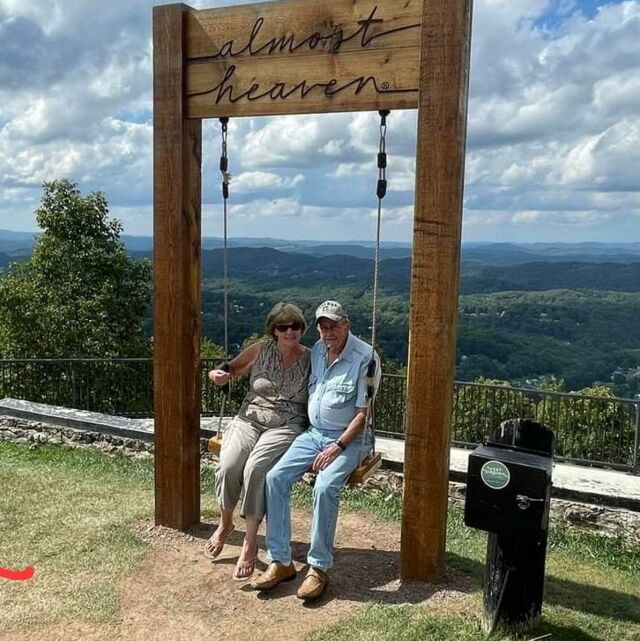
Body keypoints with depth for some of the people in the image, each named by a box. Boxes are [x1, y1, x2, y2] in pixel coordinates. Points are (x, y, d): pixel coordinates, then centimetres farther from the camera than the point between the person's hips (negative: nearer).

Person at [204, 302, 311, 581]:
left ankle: (250, 543, -15)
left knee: (255, 468, -30)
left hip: (286, 426, -2)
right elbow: (231, 370, 16)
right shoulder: (260, 350, 4)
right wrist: (218, 374, -7)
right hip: (249, 419, 2)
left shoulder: (310, 359, 1)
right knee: (228, 466, -24)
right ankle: (225, 523, 6)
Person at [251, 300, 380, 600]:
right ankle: (280, 561, -7)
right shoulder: (317, 351, 7)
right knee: (275, 477, -15)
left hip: (348, 439, -6)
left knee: (325, 487, -31)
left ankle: (319, 567, -14)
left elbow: (364, 413, -15)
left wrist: (337, 447, -19)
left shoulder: (365, 357, -14)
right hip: (313, 433, 6)